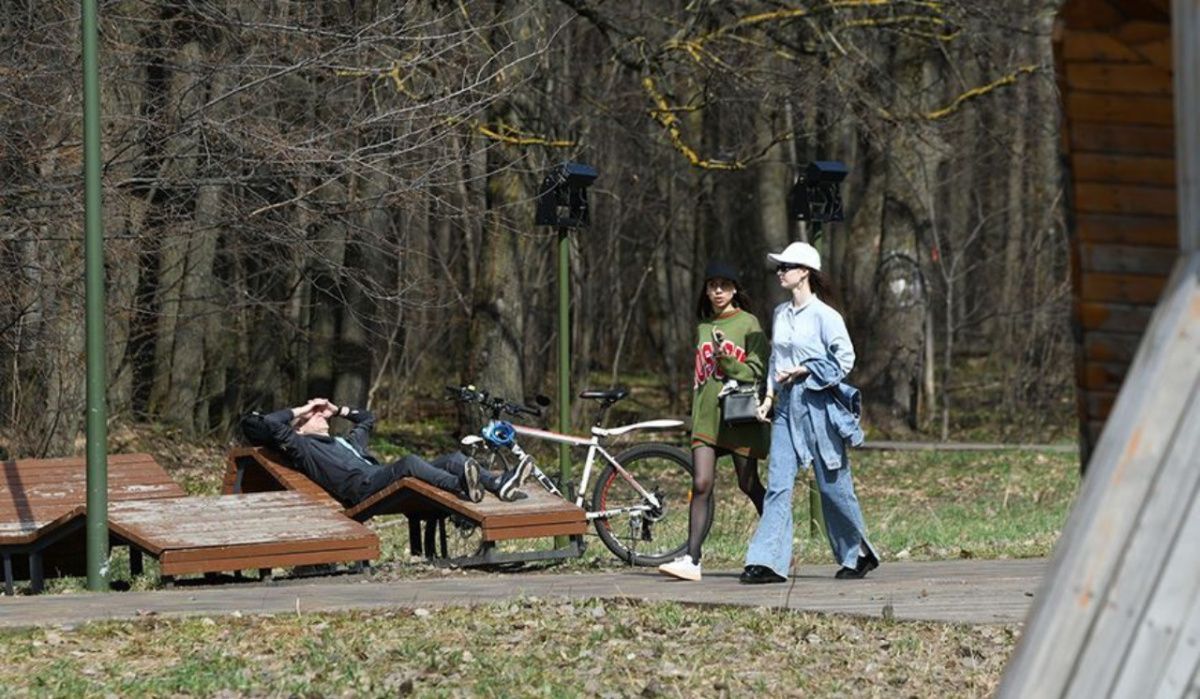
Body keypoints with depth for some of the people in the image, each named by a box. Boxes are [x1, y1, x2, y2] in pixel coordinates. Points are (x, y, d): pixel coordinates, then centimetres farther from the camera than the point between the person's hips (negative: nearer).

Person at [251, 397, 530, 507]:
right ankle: (460, 486, -57)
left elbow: (367, 418, 58)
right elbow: (260, 425, 6)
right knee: (410, 462, -38)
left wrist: (337, 410, 43)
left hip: (380, 478, 9)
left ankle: (499, 483, -29)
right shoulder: (301, 447, 17)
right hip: (360, 489, -9)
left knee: (453, 459, -8)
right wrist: (299, 411, 17)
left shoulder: (345, 443, 41)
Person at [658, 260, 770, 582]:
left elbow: (758, 372, -5)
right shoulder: (703, 328, 16)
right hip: (706, 417, 4)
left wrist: (726, 359, -19)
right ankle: (691, 559, -12)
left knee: (749, 485, 3)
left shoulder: (748, 324, -1)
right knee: (701, 485, -6)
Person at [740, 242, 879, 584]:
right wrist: (769, 396, 11)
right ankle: (767, 562, -9)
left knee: (832, 485, 2)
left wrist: (801, 371, -14)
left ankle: (859, 554, 20)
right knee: (778, 485, -4)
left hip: (818, 405, -6)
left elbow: (844, 359, -11)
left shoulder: (823, 315, -9)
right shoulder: (781, 314, 12)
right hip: (787, 405, 6)